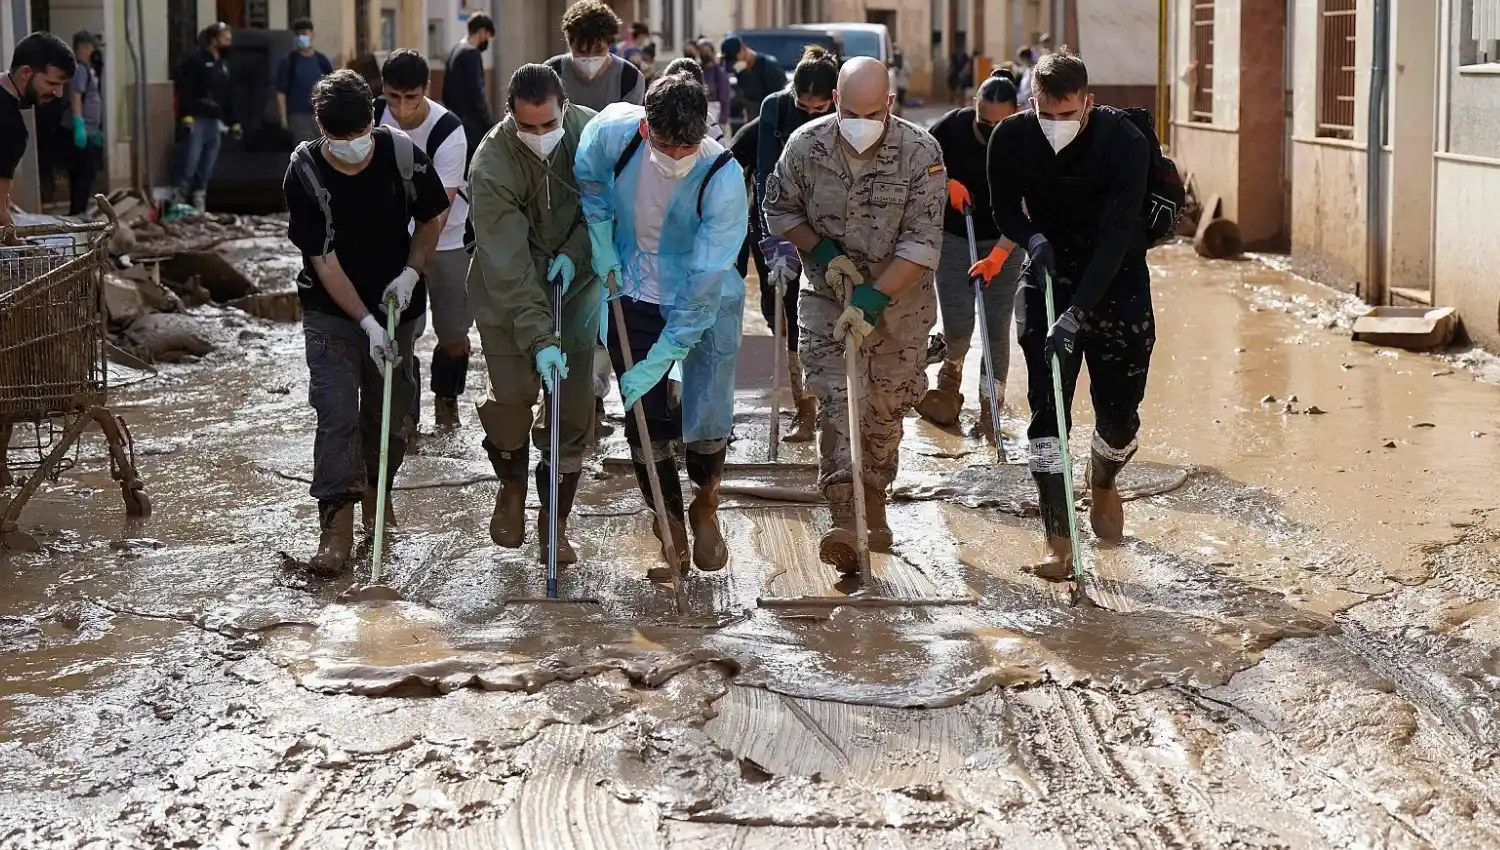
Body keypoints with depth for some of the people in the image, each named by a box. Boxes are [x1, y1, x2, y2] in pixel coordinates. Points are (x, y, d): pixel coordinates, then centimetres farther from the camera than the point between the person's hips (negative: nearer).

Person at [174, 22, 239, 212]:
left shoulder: (223, 67, 22)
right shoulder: (195, 61, -4)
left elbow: (227, 98, 28)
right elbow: (185, 90, -13)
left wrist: (233, 122, 23)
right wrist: (186, 115, -21)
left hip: (215, 122, 8)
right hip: (197, 120, -8)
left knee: (207, 168, 6)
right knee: (189, 163, -13)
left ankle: (198, 202, 11)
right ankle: (178, 201, -11)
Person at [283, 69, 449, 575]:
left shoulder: (402, 155, -13)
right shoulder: (304, 174, -20)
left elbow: (431, 219, 4)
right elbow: (324, 259, -18)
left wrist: (410, 273, -12)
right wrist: (367, 322, -22)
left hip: (395, 305, 3)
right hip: (332, 310, -2)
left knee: (388, 409, 11)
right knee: (336, 413, -12)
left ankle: (377, 493, 36)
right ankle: (337, 524, -10)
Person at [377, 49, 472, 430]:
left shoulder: (448, 131, -26)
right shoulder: (375, 116, -13)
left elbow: (439, 208, -31)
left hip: (448, 241, -3)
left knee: (454, 337, 3)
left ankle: (446, 398, 32)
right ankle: (406, 414, 10)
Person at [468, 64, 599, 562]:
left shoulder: (589, 131, -17)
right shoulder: (492, 165, -27)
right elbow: (508, 266, -29)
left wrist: (575, 252, -16)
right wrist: (540, 340, -34)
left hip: (573, 283, 2)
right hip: (507, 291, -2)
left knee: (573, 405, 0)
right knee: (511, 396, -5)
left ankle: (555, 522, 14)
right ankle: (511, 486, 28)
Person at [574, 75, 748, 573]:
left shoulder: (724, 181, -30)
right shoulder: (614, 130, -22)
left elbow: (703, 287, -28)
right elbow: (588, 178, 5)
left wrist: (658, 360, -27)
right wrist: (601, 240, -1)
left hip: (710, 303, -2)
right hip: (635, 296, 3)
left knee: (707, 417, -10)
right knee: (646, 421, 2)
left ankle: (705, 508, 21)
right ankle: (668, 519, 25)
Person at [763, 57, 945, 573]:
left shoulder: (921, 153, -17)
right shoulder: (806, 146, -10)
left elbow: (922, 244, -18)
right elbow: (779, 210, 4)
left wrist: (871, 300, -26)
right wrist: (825, 252, -12)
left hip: (899, 298, 0)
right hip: (827, 293, 0)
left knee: (886, 405, 8)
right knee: (834, 397, -15)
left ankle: (873, 500, 31)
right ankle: (845, 517, -23)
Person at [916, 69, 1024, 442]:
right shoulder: (953, 127, -15)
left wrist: (998, 256, -31)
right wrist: (946, 183, -19)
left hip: (1003, 242, 0)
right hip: (954, 237, 0)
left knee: (997, 327, -4)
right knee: (958, 324, -6)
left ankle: (989, 411, 6)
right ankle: (951, 376, 28)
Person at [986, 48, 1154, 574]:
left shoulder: (1125, 141, -24)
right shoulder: (1011, 139, -14)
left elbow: (1116, 236, -28)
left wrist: (1074, 315, -36)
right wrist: (1033, 238, -22)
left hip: (1117, 282, -1)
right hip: (1049, 279, 2)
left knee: (1120, 413, 2)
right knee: (1047, 411, -10)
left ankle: (1103, 482, 38)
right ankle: (1058, 543, -8)